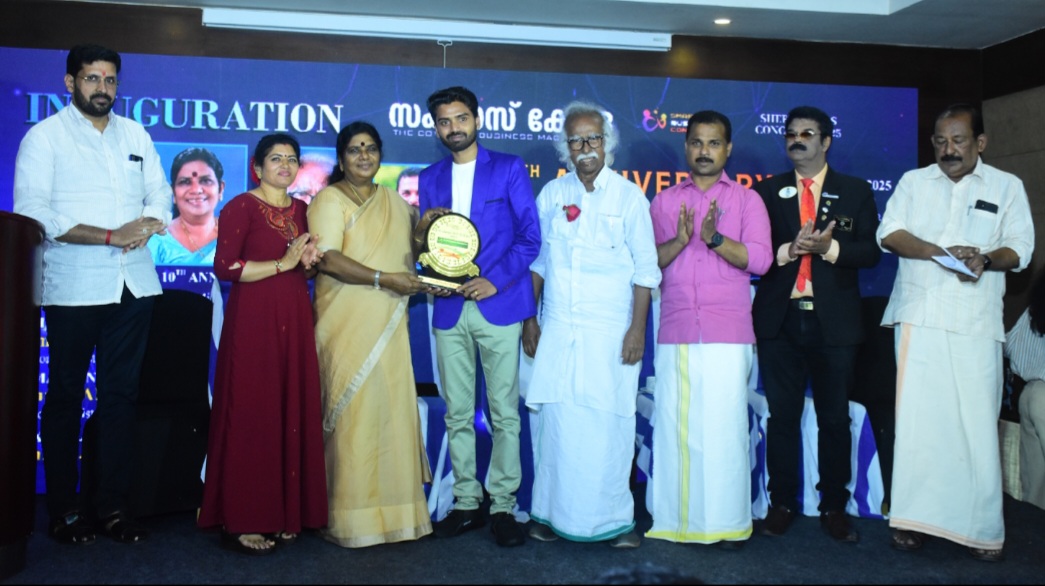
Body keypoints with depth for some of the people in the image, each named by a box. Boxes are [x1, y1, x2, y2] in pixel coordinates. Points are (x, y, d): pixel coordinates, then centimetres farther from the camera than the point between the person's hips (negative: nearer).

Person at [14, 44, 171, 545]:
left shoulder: (136, 135, 16)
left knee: (121, 395, 6)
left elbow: (160, 195, 14)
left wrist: (148, 225, -10)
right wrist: (111, 235, -17)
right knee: (65, 397, 5)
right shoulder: (44, 136, 0)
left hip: (133, 286, 4)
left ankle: (111, 505, 15)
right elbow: (32, 212, -10)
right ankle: (63, 510, 15)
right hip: (73, 289, -4)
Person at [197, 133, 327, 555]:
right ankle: (241, 521, 5)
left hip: (294, 323, 6)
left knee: (293, 413, 5)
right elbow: (225, 267, -14)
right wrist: (282, 263, -14)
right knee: (250, 415, -4)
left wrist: (308, 263, 1)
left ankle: (284, 512, 15)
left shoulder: (302, 210, 15)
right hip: (253, 323, -6)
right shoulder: (241, 207, -4)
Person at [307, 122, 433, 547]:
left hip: (390, 327, 6)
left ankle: (393, 508, 14)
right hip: (348, 327, -6)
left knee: (393, 411, 5)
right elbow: (328, 259, -14)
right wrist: (383, 279, -20)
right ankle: (352, 517, 5)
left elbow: (407, 250, 26)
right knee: (353, 412, -5)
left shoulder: (394, 201, 18)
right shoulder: (330, 200, -2)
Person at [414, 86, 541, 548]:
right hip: (449, 309, 4)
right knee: (457, 414, 7)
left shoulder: (509, 168, 4)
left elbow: (530, 236, -2)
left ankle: (503, 506, 9)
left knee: (504, 412, -1)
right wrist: (421, 232, -7)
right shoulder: (431, 177, 16)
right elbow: (426, 245, 16)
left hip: (499, 305, -3)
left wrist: (495, 279, -13)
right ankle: (466, 503, 17)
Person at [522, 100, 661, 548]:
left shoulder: (629, 197, 1)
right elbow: (537, 259, 12)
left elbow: (646, 269, -1)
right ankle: (555, 512, 15)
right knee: (556, 420, 2)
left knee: (609, 422, -2)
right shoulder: (551, 194, 9)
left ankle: (614, 518, 10)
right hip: (557, 329, 3)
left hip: (610, 331, -2)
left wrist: (637, 328, -8)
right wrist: (529, 319, 7)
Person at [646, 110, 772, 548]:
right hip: (675, 334, 2)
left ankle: (726, 522, 7)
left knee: (724, 425, -3)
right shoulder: (664, 201, 16)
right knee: (672, 423, 0)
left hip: (728, 334, -1)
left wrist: (715, 237, -15)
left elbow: (760, 259, -2)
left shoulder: (747, 200, 10)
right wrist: (679, 240, -10)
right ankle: (672, 520, 8)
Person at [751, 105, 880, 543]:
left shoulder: (856, 191, 8)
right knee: (782, 416, 7)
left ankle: (834, 508, 19)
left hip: (834, 322, 0)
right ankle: (782, 503, 18)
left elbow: (870, 251, -1)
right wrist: (788, 250, -17)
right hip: (780, 319, 0)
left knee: (835, 419, 7)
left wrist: (829, 247, -17)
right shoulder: (766, 191, 8)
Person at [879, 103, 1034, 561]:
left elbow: (1020, 249, 5)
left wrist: (986, 259, -17)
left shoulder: (1007, 187, 12)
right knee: (916, 419, -1)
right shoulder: (913, 181, 13)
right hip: (919, 317, 1)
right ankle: (913, 517, 6)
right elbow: (889, 233, 1)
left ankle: (981, 529, 5)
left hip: (975, 323, 0)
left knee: (977, 424, -2)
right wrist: (940, 252, -15)